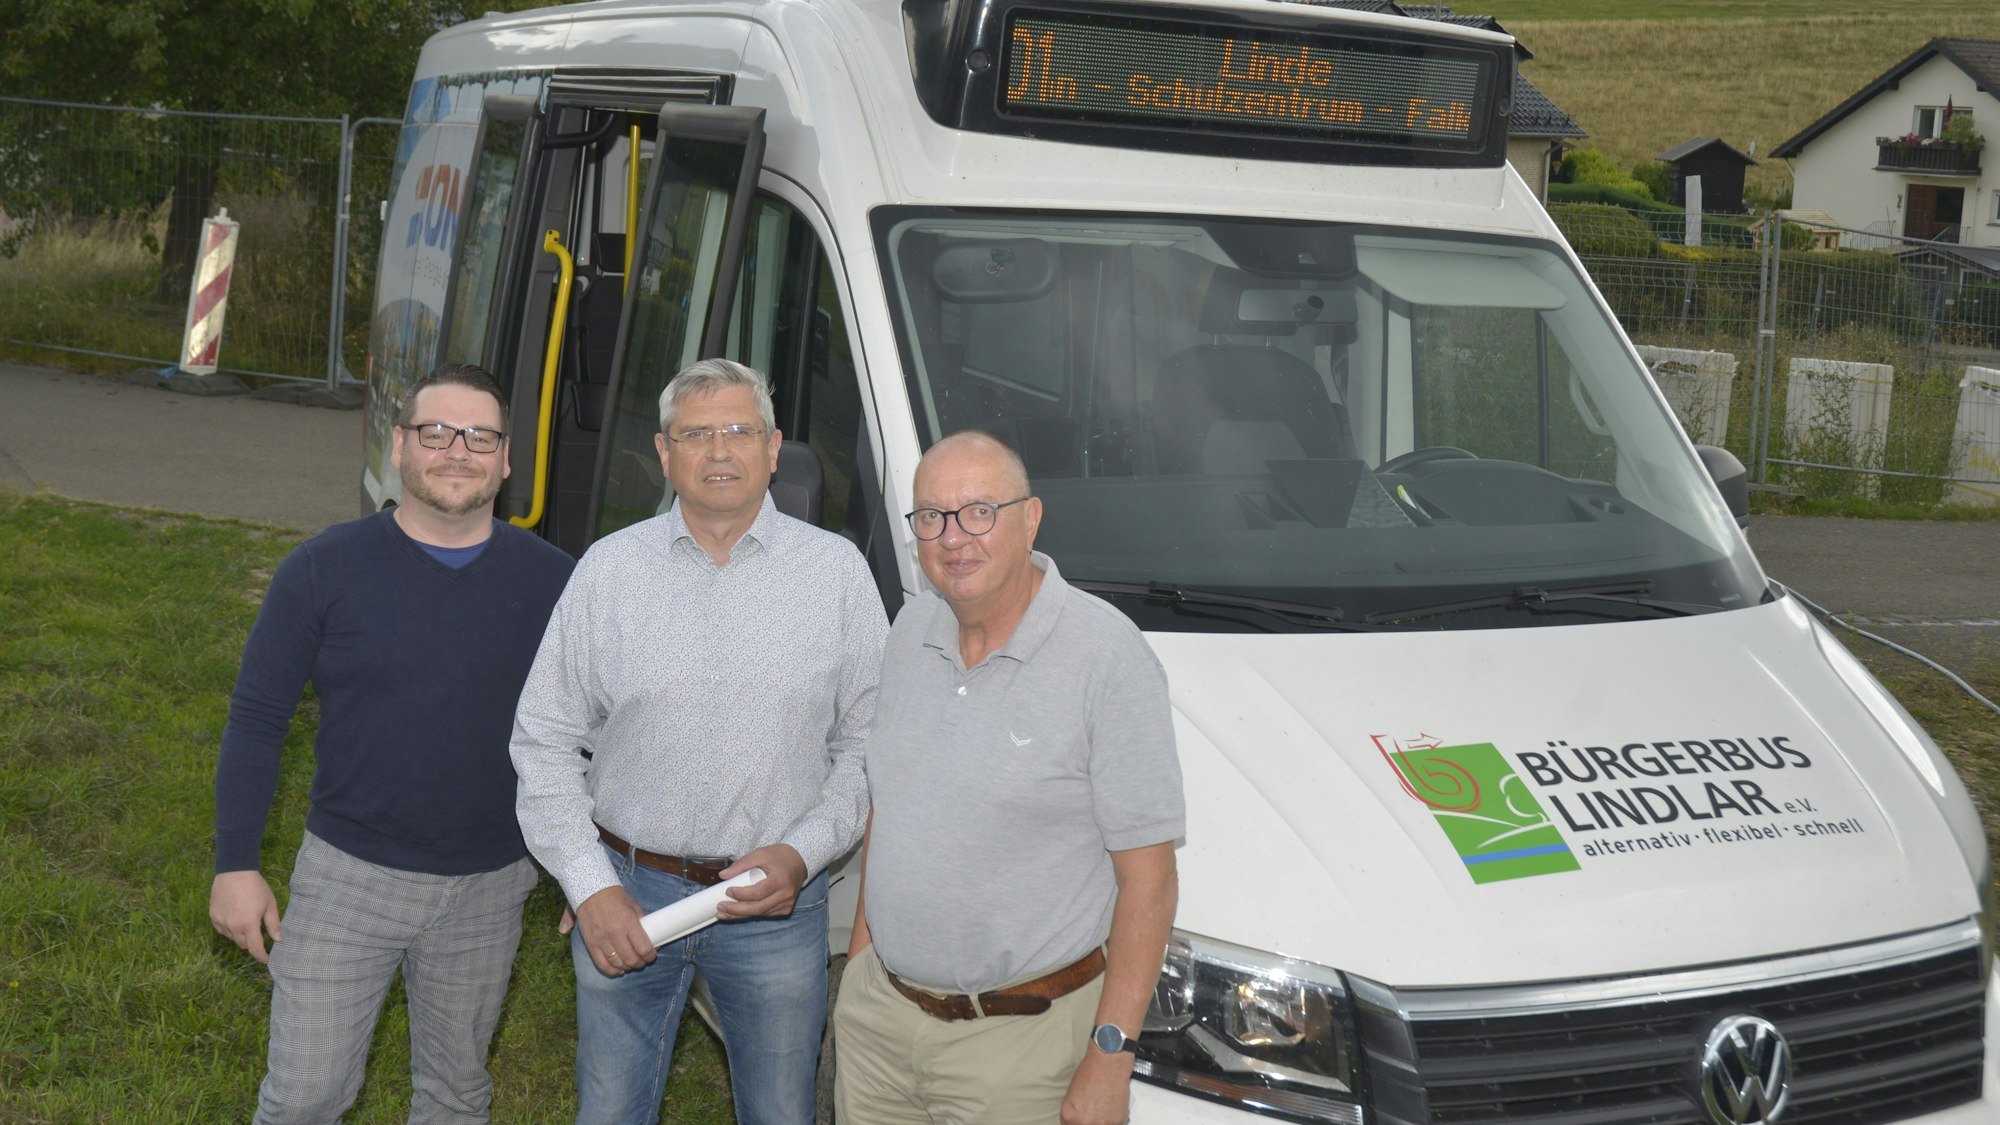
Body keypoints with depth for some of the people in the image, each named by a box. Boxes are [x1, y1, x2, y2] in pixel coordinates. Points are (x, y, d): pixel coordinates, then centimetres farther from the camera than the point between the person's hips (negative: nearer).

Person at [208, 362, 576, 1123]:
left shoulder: (552, 583, -4)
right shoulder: (324, 570, -8)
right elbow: (256, 720, -3)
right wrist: (236, 865, -6)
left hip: (487, 890, 2)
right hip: (347, 877, -1)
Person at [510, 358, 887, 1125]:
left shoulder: (836, 571, -1)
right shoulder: (608, 568, 0)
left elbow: (869, 744, 2)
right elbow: (544, 742, 3)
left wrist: (804, 853, -11)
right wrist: (589, 886, -6)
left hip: (778, 908, -1)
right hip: (624, 895, 1)